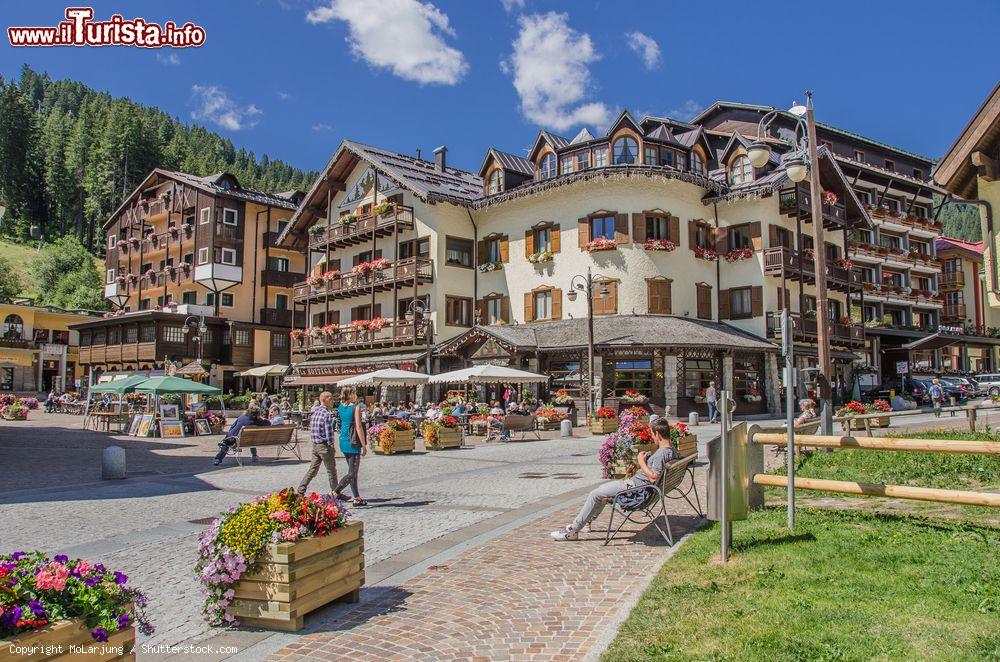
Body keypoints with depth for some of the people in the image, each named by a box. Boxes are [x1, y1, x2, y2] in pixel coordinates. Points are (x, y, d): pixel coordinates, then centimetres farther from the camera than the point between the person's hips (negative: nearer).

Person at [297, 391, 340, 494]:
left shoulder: (314, 412, 9)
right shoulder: (326, 414, -17)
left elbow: (311, 430, 14)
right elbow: (329, 433, -19)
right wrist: (332, 446, -10)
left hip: (315, 445, 8)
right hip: (324, 446, -7)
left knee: (312, 470, 13)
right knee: (331, 471, 6)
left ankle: (300, 491, 10)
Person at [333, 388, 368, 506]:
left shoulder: (340, 406, 5)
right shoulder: (356, 408, -13)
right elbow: (358, 427, -16)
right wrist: (364, 446, -12)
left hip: (343, 442, 8)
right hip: (352, 443, -8)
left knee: (353, 471, 14)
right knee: (352, 473, -1)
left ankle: (357, 498, 18)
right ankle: (335, 492, -9)